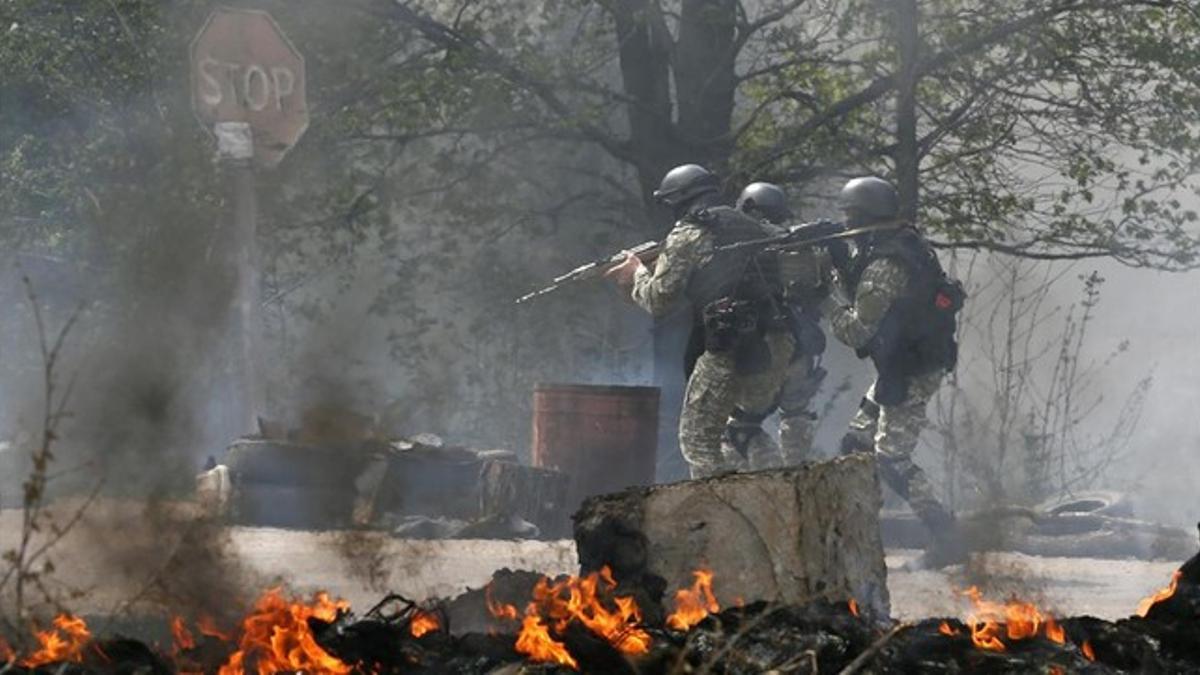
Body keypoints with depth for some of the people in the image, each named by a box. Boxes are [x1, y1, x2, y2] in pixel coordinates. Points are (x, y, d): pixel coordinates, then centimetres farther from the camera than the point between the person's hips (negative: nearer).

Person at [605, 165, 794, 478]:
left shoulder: (687, 236, 0)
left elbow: (658, 300, -1)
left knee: (698, 439, 2)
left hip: (730, 348, -7)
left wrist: (637, 273, 21)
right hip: (777, 344, 7)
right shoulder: (752, 227, 19)